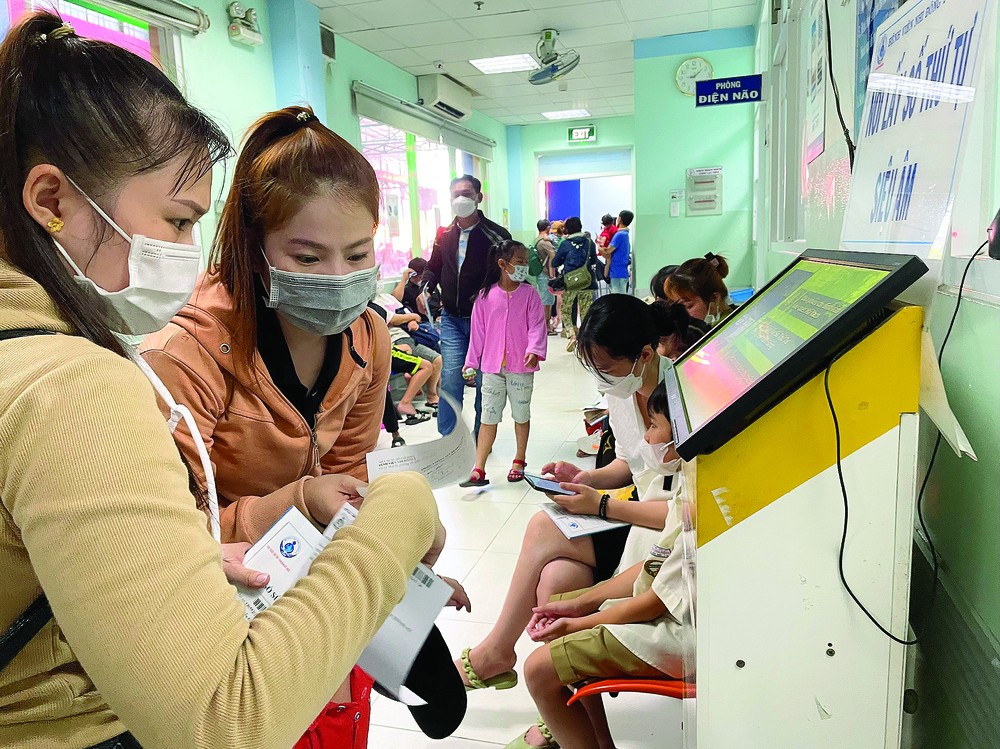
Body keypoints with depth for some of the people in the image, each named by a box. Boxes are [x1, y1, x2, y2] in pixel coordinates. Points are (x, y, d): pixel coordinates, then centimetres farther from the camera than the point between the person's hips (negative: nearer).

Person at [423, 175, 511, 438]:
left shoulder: (496, 235, -7)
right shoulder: (444, 235, 7)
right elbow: (433, 267, 18)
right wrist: (426, 288, 0)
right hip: (452, 319, 3)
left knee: (485, 380, 8)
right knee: (451, 378, -4)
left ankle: (481, 437, 25)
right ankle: (447, 438, 7)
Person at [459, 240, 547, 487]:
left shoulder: (529, 293, -3)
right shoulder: (485, 296, 0)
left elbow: (536, 325, -7)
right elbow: (478, 330, 5)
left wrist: (534, 350, -24)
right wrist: (471, 362, 6)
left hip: (521, 366, -1)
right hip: (492, 367, 1)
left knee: (521, 414, 13)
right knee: (488, 417, 5)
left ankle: (520, 460, 31)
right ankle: (478, 470, 8)